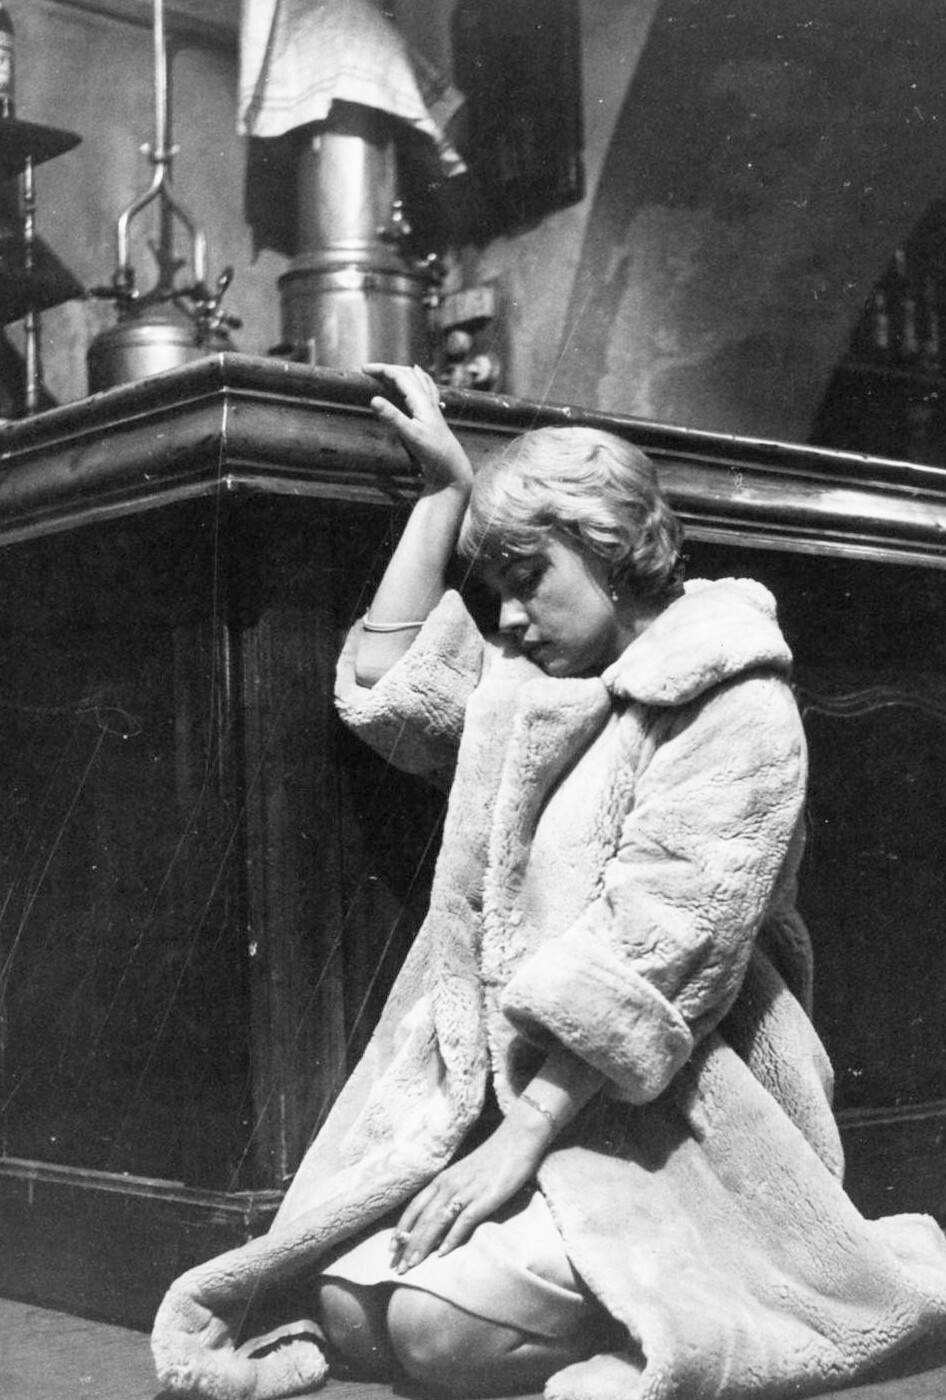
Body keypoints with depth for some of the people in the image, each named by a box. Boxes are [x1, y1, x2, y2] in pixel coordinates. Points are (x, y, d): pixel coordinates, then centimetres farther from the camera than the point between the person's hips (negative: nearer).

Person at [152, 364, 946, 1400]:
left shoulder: (733, 709, -10)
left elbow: (655, 955, -17)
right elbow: (380, 678, 17)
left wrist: (521, 1137, -20)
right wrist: (444, 488, 17)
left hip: (653, 1112, -7)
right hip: (493, 1081, 7)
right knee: (344, 1306, -13)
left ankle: (679, 1300, 1)